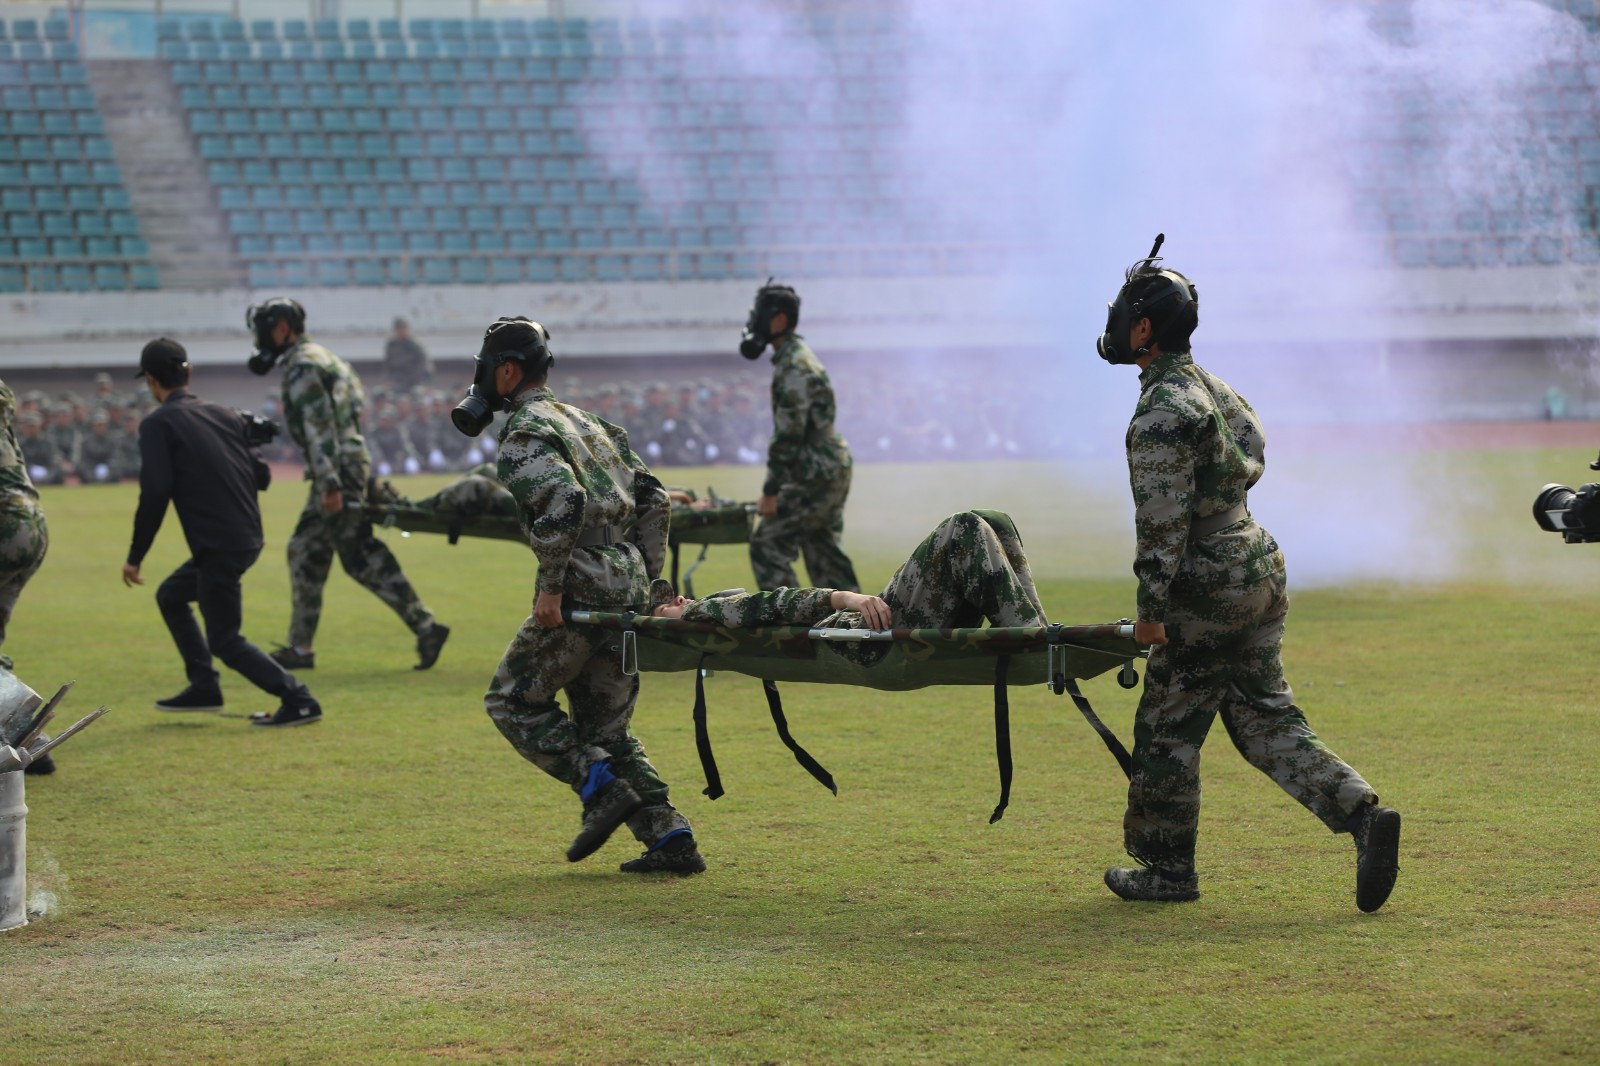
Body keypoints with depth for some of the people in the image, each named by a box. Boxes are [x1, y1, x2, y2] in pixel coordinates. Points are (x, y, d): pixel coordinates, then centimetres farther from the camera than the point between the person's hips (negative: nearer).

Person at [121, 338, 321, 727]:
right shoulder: (226, 415, 12)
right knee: (171, 596, 26)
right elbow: (262, 475, 10)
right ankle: (204, 688, 25)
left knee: (225, 641, 1)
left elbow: (155, 493, -15)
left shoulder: (158, 424, -7)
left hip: (218, 547, -8)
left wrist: (135, 557, -9)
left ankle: (298, 701, -9)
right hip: (248, 538, 8)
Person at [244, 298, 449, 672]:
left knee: (363, 559, -10)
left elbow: (320, 428, -19)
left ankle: (426, 629, -11)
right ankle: (299, 648, 17)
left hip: (338, 471, -10)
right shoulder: (322, 357, 20)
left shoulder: (302, 366, -11)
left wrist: (330, 483, -24)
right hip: (347, 468, 10)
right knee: (305, 552, 13)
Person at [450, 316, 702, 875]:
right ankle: (671, 838, 5)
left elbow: (563, 501, -24)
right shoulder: (587, 422, 22)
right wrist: (645, 580, 20)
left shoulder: (524, 434, -6)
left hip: (581, 591, -9)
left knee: (512, 700, 6)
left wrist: (551, 587, -20)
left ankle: (603, 789, -9)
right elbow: (653, 498, 20)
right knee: (605, 726, 14)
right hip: (625, 588, 9)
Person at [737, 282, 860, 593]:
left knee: (768, 544, -8)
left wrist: (770, 491, -19)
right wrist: (777, 486, 23)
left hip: (817, 476, -10)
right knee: (823, 550, 14)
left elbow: (788, 435, -22)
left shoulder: (793, 367, -18)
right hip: (833, 470, 10)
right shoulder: (801, 356, 15)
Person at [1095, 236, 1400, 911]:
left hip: (1208, 588, -9)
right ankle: (1362, 814, -5)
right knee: (1266, 718, 10)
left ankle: (1167, 868, 12)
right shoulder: (1212, 387, 13)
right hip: (1261, 570, 9)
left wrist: (1151, 608, -19)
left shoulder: (1162, 409, -17)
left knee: (1168, 728, 4)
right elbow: (1254, 458, 23)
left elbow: (1162, 518, -21)